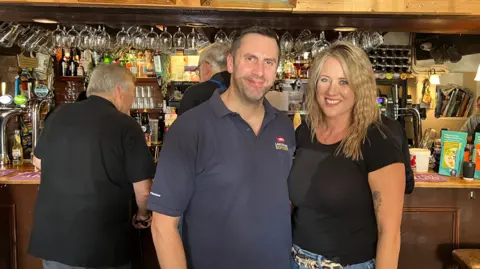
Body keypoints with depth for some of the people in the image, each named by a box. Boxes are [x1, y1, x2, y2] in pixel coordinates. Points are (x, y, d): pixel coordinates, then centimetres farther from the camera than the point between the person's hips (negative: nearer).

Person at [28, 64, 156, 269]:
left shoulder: (58, 115, 0)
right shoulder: (126, 126, -14)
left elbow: (39, 161, 16)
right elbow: (143, 190, -14)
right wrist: (142, 215, 7)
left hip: (51, 236, 4)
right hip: (103, 243, -4)